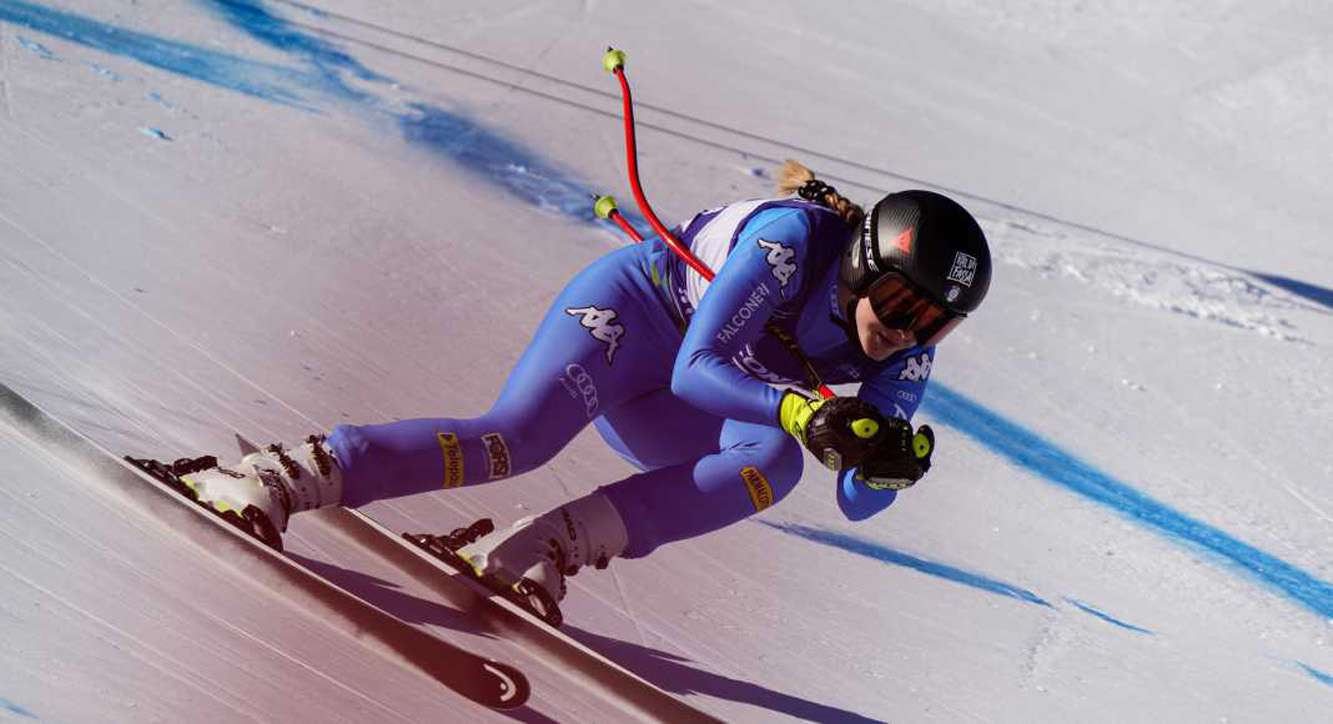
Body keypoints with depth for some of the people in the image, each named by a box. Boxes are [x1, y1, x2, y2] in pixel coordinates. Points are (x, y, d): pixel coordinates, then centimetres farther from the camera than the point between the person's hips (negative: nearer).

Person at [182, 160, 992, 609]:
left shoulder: (903, 363, -10)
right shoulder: (794, 238, -28)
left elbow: (856, 501, -10)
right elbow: (696, 369, -31)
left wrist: (892, 466, -32)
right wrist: (805, 411, -45)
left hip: (665, 421, 6)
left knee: (776, 462, -26)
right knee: (516, 438, -33)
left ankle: (546, 546, -28)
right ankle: (295, 473, -24)